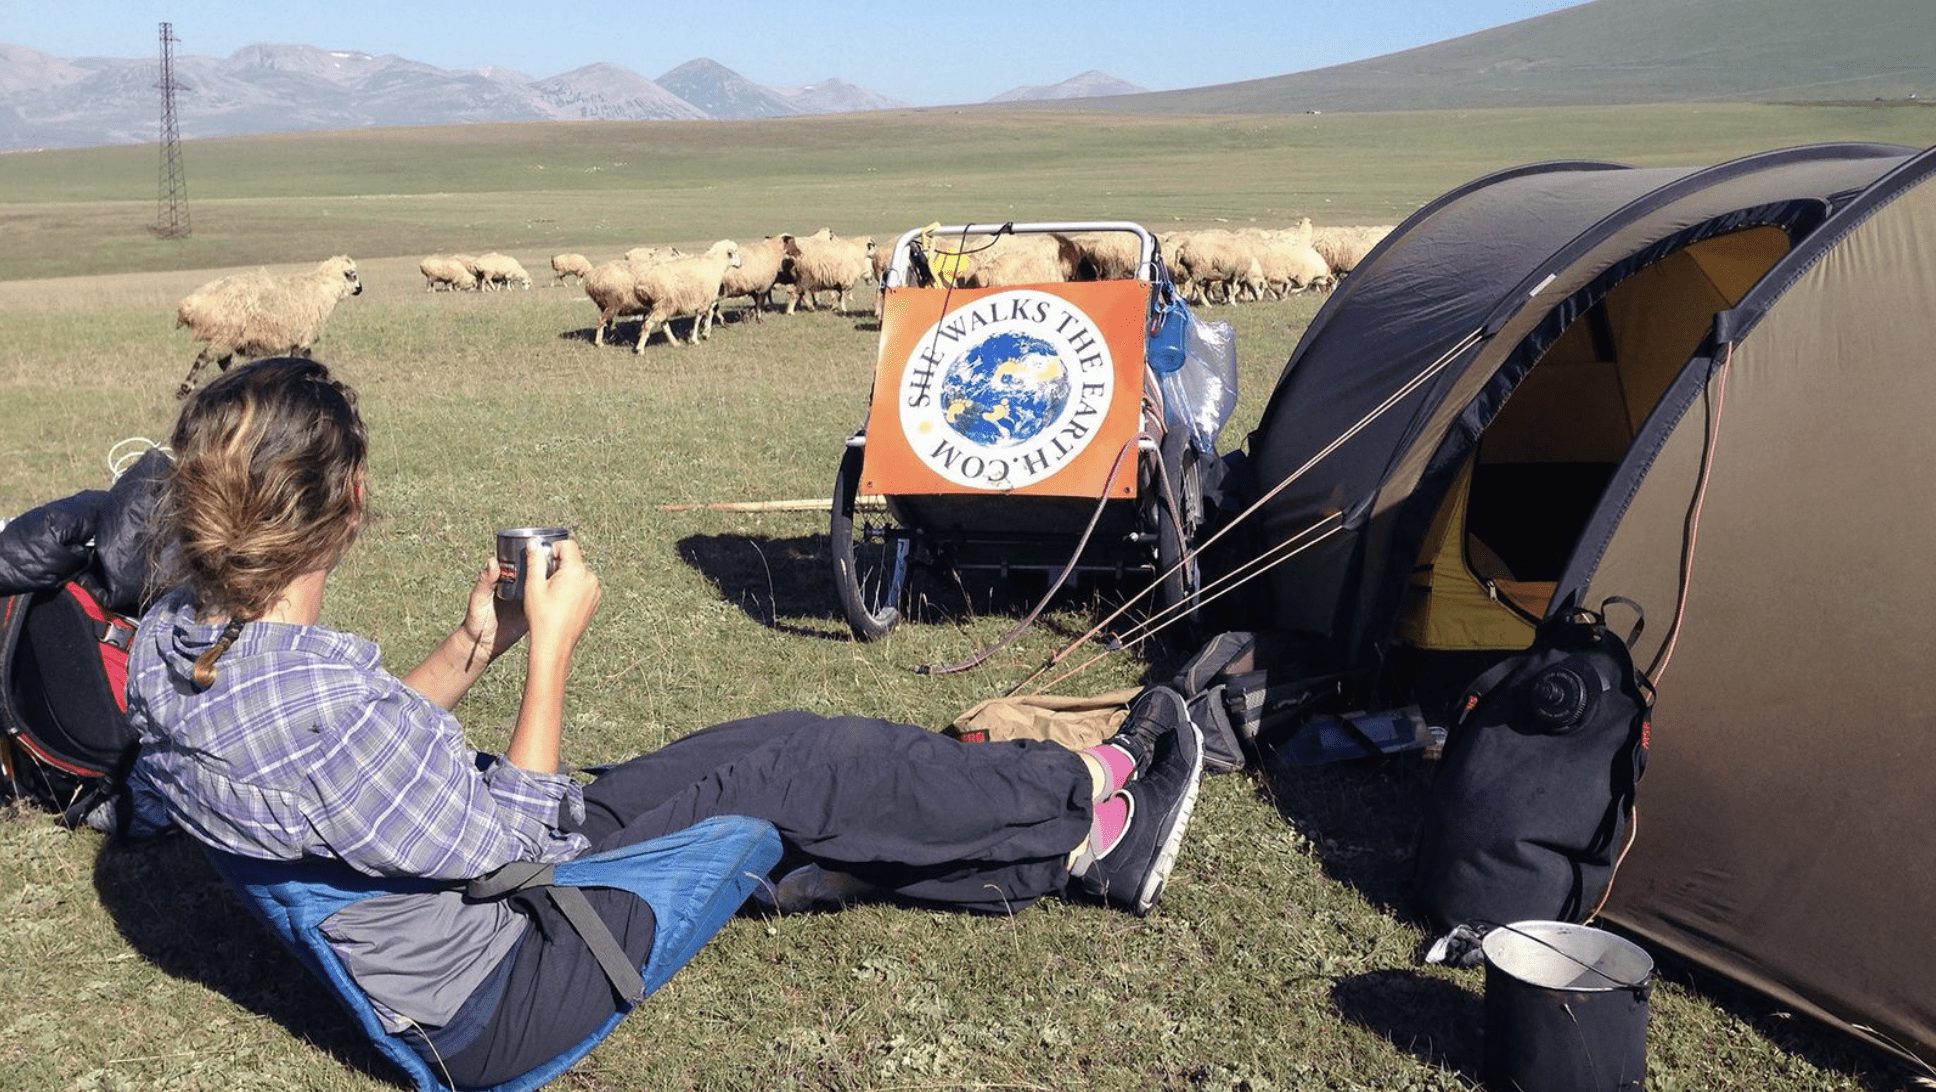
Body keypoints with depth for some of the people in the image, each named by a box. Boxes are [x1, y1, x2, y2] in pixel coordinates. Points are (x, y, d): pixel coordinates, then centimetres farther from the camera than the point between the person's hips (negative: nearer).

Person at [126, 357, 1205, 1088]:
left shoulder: (171, 637, -8)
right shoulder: (323, 707, -36)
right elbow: (510, 840, -21)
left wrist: (472, 648, -2)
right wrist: (549, 648, -15)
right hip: (497, 1004, -8)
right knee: (798, 769, -5)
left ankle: (1069, 848, 24)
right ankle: (1087, 804, 18)